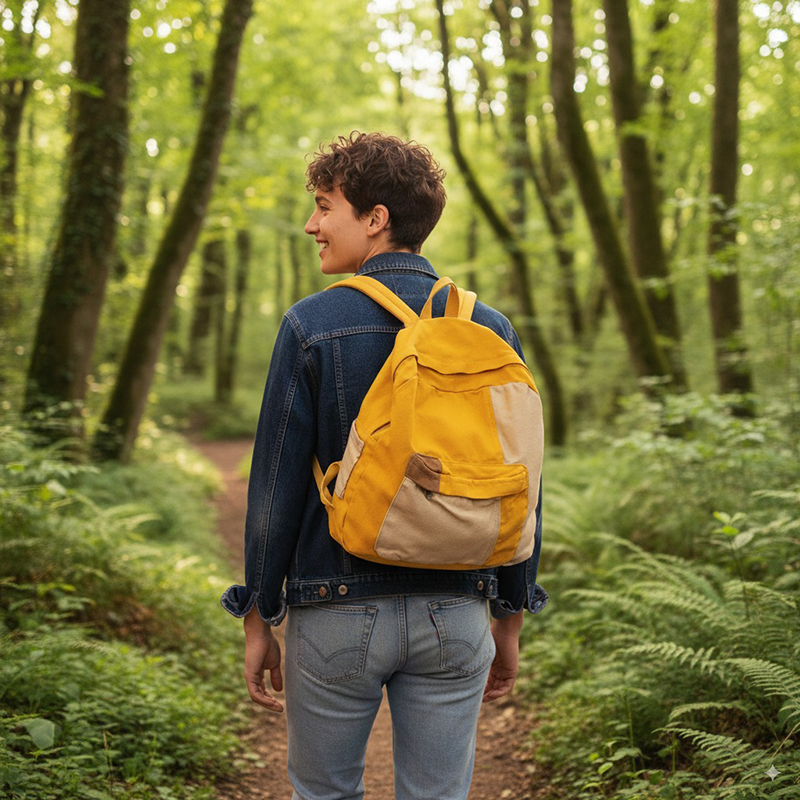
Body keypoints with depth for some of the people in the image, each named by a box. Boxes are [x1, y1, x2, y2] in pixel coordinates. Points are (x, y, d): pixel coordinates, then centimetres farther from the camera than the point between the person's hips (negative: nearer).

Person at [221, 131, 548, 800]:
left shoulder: (312, 326, -9)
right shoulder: (492, 331, 1)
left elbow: (277, 485, -8)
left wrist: (258, 617, 2)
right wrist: (511, 619, 13)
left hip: (338, 615, -2)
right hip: (455, 616, 3)